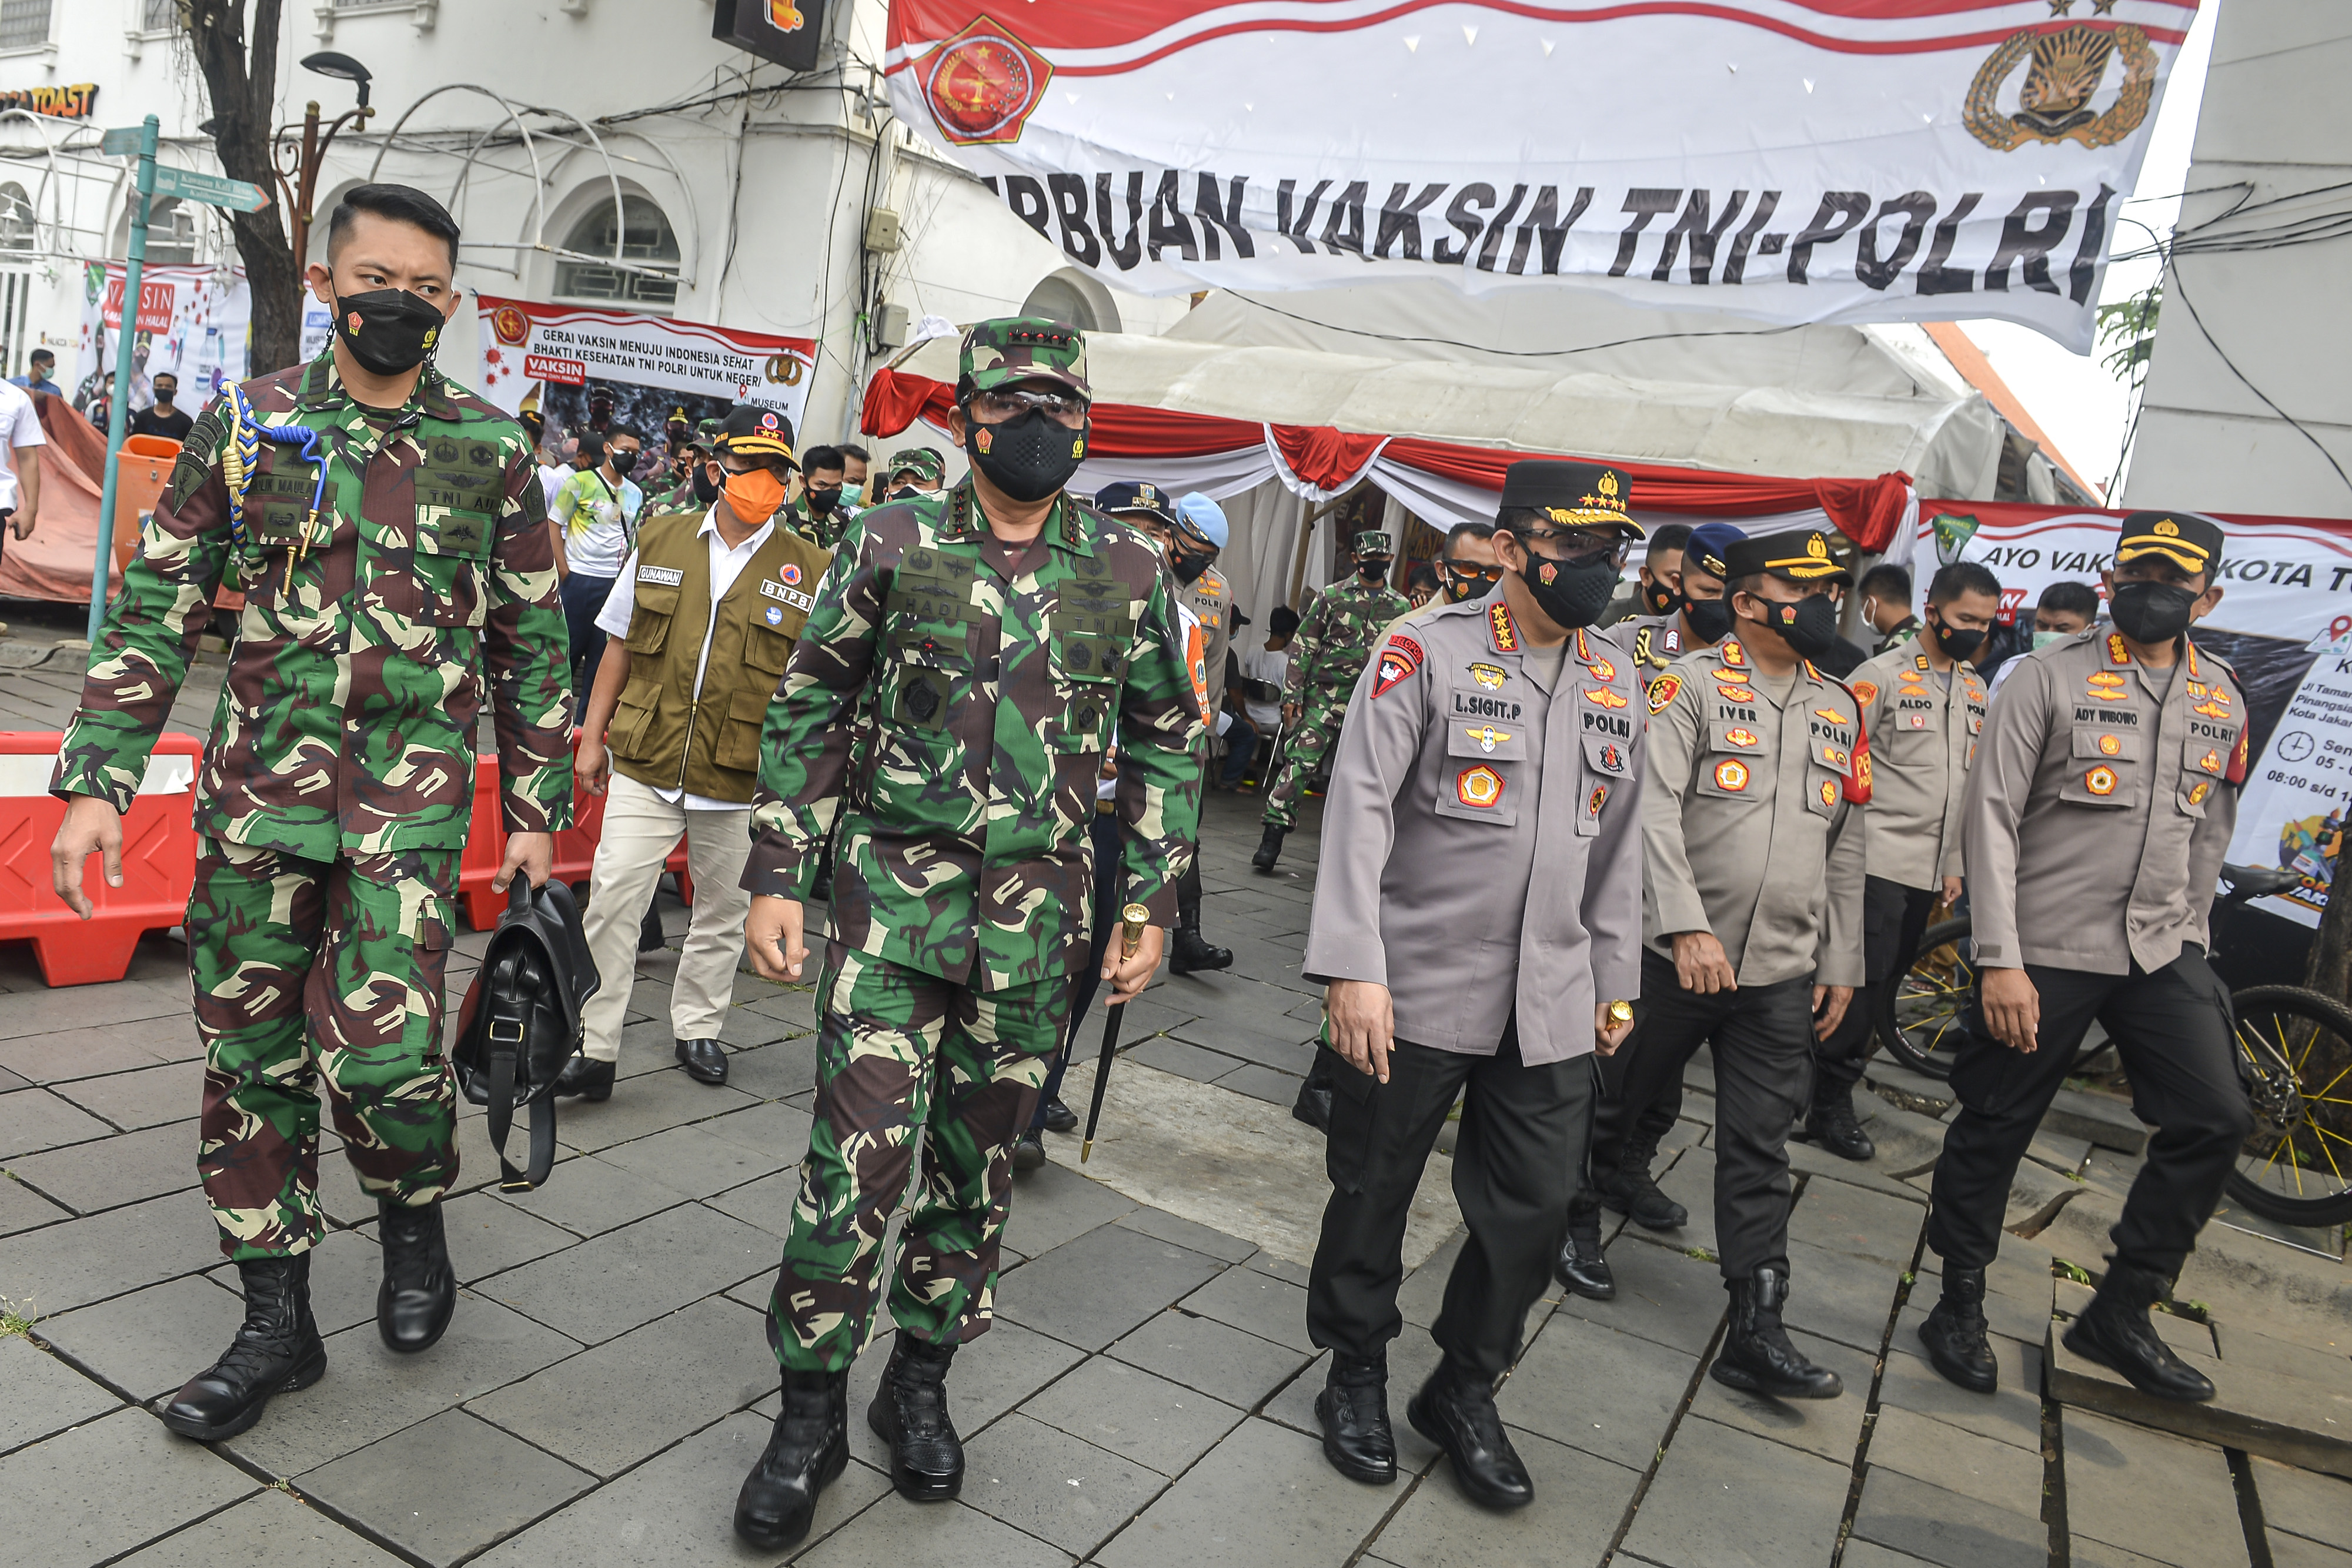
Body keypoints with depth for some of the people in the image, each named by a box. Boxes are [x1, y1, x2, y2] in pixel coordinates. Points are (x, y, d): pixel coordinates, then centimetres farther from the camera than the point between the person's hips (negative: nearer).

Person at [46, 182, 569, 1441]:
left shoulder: (490, 451, 4)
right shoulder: (245, 423, 5)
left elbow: (532, 641, 8)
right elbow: (154, 612, 5)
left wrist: (534, 808, 6)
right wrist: (96, 782, -2)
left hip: (412, 793, -2)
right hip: (257, 783, 2)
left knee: (381, 1051, -12)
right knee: (251, 1055, 8)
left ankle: (414, 1220, 21)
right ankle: (277, 1321, 23)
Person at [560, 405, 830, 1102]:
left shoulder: (810, 571, 1)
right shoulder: (659, 540, 6)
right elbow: (620, 646, 11)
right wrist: (592, 736, 9)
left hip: (742, 780, 0)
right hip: (645, 764, 1)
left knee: (722, 911, 12)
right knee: (612, 900, -5)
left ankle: (697, 1030, 32)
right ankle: (595, 1050, 4)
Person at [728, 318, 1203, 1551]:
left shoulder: (1128, 572, 3)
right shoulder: (892, 546, -1)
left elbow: (1166, 745, 10)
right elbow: (806, 715, 3)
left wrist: (1151, 907, 5)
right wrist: (776, 879, -2)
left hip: (1035, 919, 2)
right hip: (891, 896, -2)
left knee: (978, 1158, 12)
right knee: (858, 1152, -4)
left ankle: (923, 1381, 32)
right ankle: (811, 1413, 16)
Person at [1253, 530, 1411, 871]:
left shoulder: (1400, 607, 10)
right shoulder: (1332, 597, 1)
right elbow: (1303, 647, 1)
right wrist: (1292, 695, -6)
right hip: (1325, 696, -3)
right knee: (1301, 761, -13)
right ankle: (1272, 837, -11)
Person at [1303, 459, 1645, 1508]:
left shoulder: (1615, 684, 10)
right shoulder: (1427, 653, -8)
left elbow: (1616, 846, 17)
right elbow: (1359, 806, -14)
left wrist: (1615, 981, 16)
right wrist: (1351, 966, -21)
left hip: (1550, 1007, 5)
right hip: (1415, 990, -5)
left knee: (1534, 1209, 8)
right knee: (1373, 1194, 9)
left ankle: (1464, 1389, 31)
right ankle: (1357, 1376, 33)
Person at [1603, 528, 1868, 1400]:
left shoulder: (1839, 710, 12)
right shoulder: (1691, 684, -5)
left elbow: (1845, 847, 16)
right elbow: (1655, 808, -15)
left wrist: (1841, 962, 12)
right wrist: (1688, 925, -24)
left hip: (1784, 974, 4)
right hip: (1676, 957, -4)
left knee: (1759, 1150, 4)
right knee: (1612, 1105, 11)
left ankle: (1757, 1332, 8)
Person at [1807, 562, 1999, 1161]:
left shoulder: (1976, 691, 16)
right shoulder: (1881, 675, -7)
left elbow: (1969, 786, 21)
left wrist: (1953, 864, 18)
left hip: (1927, 870, 7)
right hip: (1877, 859, -7)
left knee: (1883, 981, 9)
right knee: (1866, 978, -7)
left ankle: (1831, 1084, 19)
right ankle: (1831, 1104, 3)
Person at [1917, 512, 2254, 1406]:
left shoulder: (2222, 702, 9)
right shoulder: (2051, 677, -8)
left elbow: (2209, 836, 18)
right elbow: (1990, 816, -12)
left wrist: (2189, 943, 15)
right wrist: (1999, 959, -17)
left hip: (2162, 952, 5)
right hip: (2046, 947, -5)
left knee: (2216, 1121, -1)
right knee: (1995, 1130, 3)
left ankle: (2121, 1314, 15)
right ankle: (1960, 1306, 22)